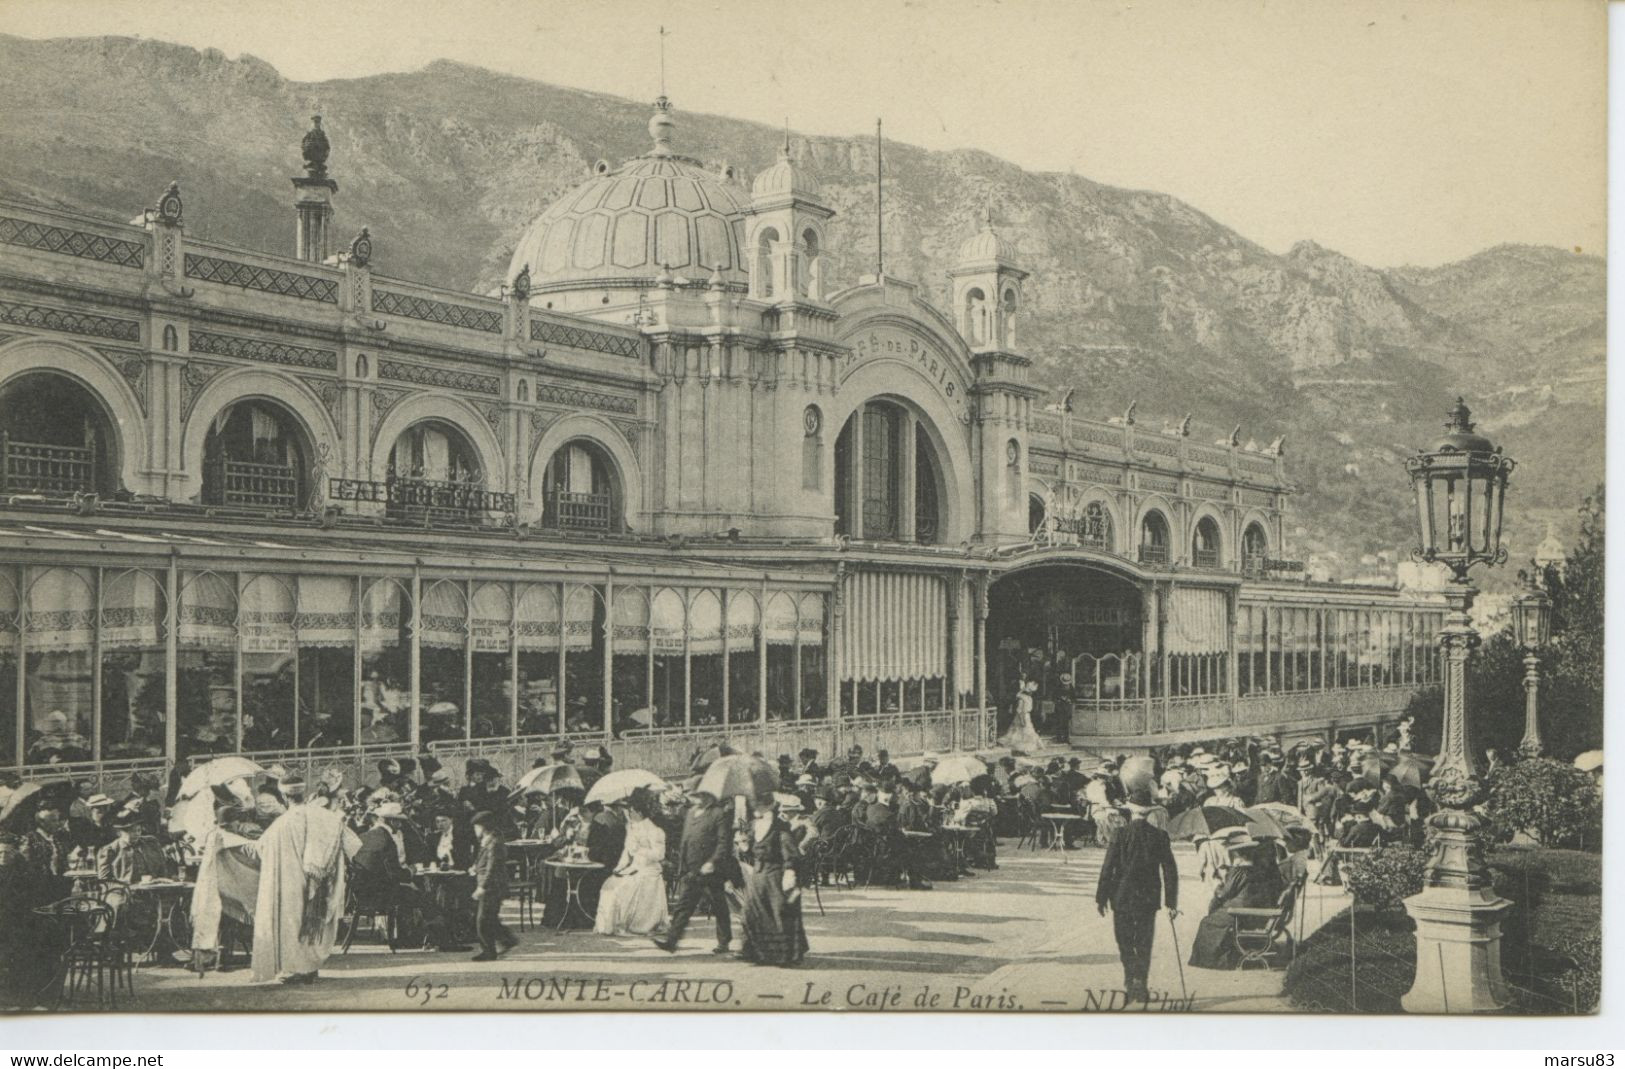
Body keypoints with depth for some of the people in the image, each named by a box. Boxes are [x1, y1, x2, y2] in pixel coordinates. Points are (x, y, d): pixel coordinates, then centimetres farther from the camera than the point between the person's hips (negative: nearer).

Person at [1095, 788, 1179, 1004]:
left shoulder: (1121, 834, -10)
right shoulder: (1159, 836, -3)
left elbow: (1107, 868, -9)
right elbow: (1170, 871, -1)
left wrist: (1101, 897, 0)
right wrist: (1171, 902, 6)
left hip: (1122, 897, -2)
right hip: (1149, 898, 2)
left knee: (1125, 943, 11)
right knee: (1144, 945, 9)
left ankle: (1131, 981, 0)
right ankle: (1139, 985, 2)